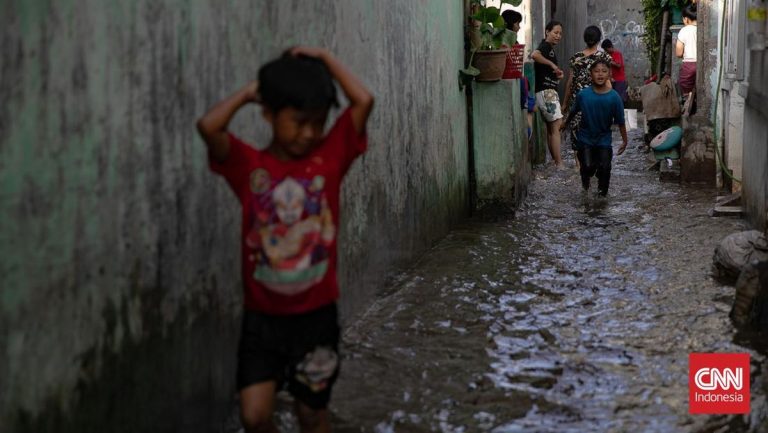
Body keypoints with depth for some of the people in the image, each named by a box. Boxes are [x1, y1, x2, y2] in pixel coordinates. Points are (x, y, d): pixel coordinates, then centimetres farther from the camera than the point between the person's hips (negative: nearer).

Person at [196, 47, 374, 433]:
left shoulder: (329, 156, -2)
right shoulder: (249, 165, -5)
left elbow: (363, 101, -11)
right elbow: (208, 126, -22)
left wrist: (325, 59, -2)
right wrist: (248, 92, -7)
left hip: (316, 314, 1)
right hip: (263, 317, -1)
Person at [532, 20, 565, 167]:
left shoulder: (549, 48, 19)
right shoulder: (545, 46, -11)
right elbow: (534, 55, -34)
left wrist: (557, 73, 4)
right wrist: (552, 64, -24)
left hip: (549, 91, 10)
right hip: (546, 91, -10)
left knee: (551, 128, 12)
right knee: (556, 126, -11)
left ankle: (555, 161, 16)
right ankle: (559, 164, -13)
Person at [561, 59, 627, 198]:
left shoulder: (614, 97, -14)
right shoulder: (583, 95, -13)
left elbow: (620, 121, -6)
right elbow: (573, 112, 7)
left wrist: (624, 141, -2)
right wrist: (566, 124, 22)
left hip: (604, 139, 0)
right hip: (585, 138, 0)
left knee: (604, 167, -6)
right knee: (588, 166, -9)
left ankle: (602, 192, 20)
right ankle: (586, 180, 27)